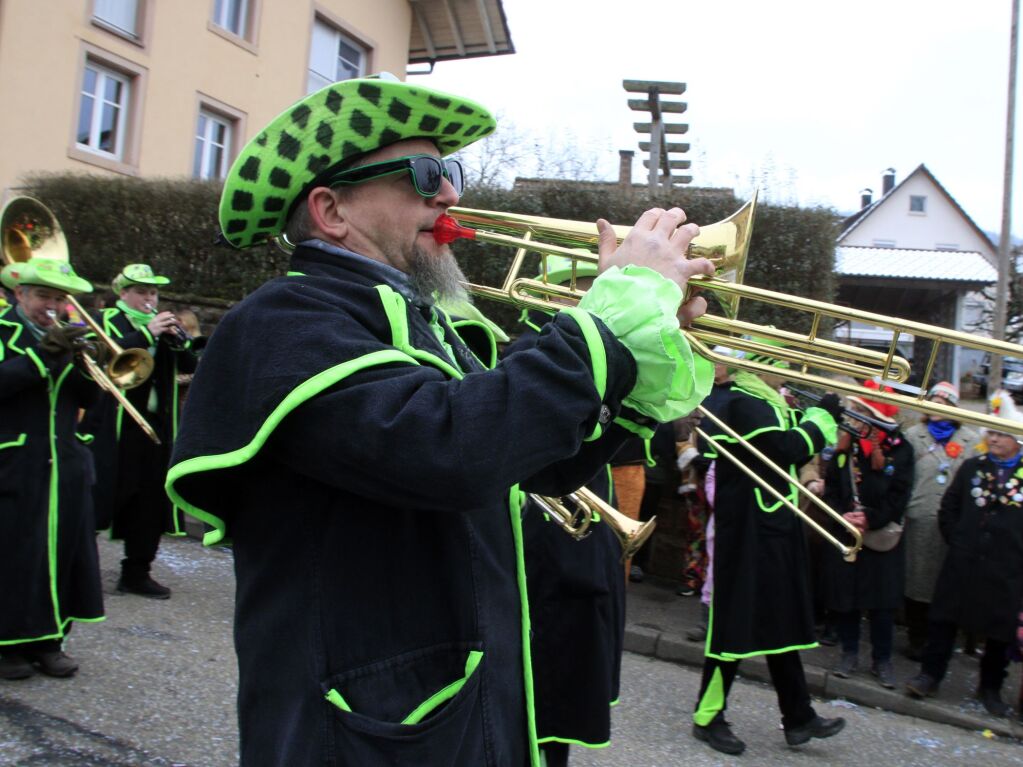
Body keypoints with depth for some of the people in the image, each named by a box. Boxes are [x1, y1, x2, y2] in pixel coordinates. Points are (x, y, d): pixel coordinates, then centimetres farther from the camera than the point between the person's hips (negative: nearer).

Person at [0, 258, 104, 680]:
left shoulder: (64, 337, 16)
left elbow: (86, 398, 9)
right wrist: (43, 353, -25)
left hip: (65, 466, 5)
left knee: (62, 551, 7)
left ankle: (47, 640, 19)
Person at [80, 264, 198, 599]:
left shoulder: (162, 323, 16)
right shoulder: (106, 321, 1)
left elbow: (190, 366, 6)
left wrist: (177, 338, -11)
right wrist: (148, 333, -23)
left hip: (157, 426, 5)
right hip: (113, 429, -5)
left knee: (150, 502, 7)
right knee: (103, 498, -1)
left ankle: (137, 572, 18)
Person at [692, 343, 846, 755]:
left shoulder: (768, 404, 15)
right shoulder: (740, 403, -16)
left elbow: (792, 455, 18)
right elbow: (788, 450, -25)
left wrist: (824, 417, 6)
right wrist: (822, 415, -11)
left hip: (774, 529, 10)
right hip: (748, 532, -10)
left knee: (780, 622, 14)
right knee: (737, 623, -1)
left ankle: (798, 717, 24)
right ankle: (708, 717, 12)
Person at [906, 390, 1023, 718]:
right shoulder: (971, 467, 6)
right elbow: (948, 508, 11)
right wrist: (957, 540, 3)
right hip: (963, 563, 1)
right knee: (943, 618, 4)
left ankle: (990, 688, 27)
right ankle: (930, 674, 16)